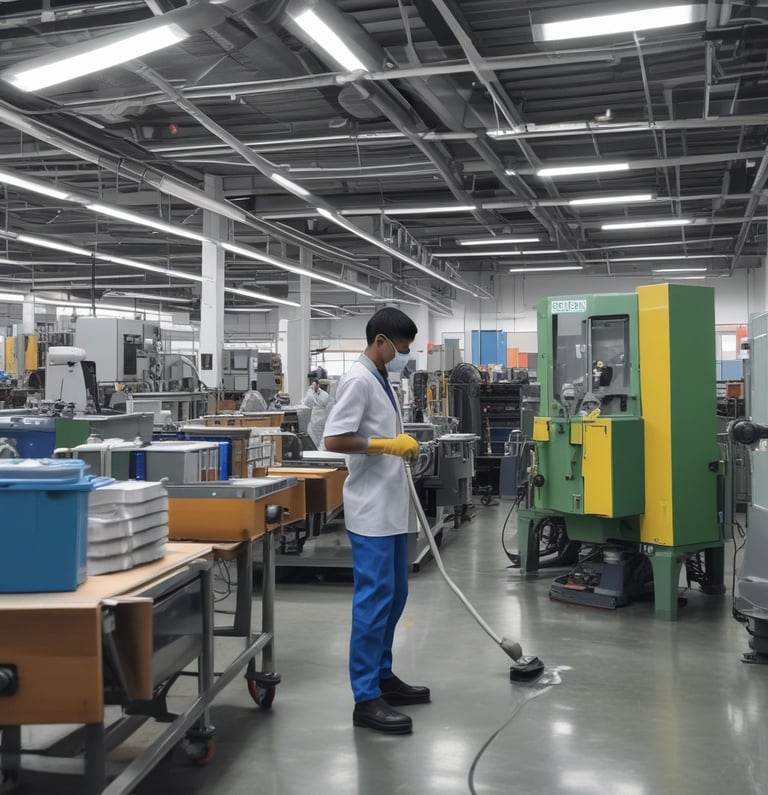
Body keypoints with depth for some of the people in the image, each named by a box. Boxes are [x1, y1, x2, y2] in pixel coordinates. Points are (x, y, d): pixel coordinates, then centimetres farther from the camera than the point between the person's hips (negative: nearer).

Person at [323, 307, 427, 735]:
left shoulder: (382, 379, 15)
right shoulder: (359, 380, -15)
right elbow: (334, 440, -21)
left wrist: (403, 445, 11)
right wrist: (387, 445, -19)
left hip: (392, 507, 10)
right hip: (372, 509, -10)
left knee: (394, 595, 16)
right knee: (374, 599, -7)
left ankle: (383, 677, 27)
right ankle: (366, 698, 0)